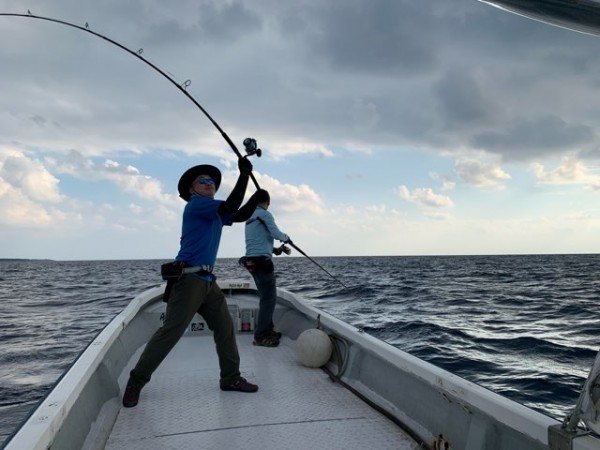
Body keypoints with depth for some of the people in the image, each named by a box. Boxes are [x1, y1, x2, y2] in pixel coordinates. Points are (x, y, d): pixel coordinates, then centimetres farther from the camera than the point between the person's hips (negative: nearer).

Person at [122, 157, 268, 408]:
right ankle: (135, 382, 5)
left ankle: (231, 378, 18)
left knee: (225, 328, 8)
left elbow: (241, 215, 18)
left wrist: (259, 194, 5)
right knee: (170, 332, -9)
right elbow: (231, 207, -18)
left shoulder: (216, 213, 18)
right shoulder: (196, 204, -7)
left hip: (207, 280, 9)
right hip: (188, 278, -9)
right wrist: (244, 173, -14)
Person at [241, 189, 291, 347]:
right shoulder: (264, 214, -7)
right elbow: (276, 234, -16)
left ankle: (267, 330, 20)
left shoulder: (250, 218, 19)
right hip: (261, 261, -9)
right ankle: (260, 336, -8)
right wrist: (286, 237, 5)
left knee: (266, 296, 15)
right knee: (269, 297, -8)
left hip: (252, 261, 9)